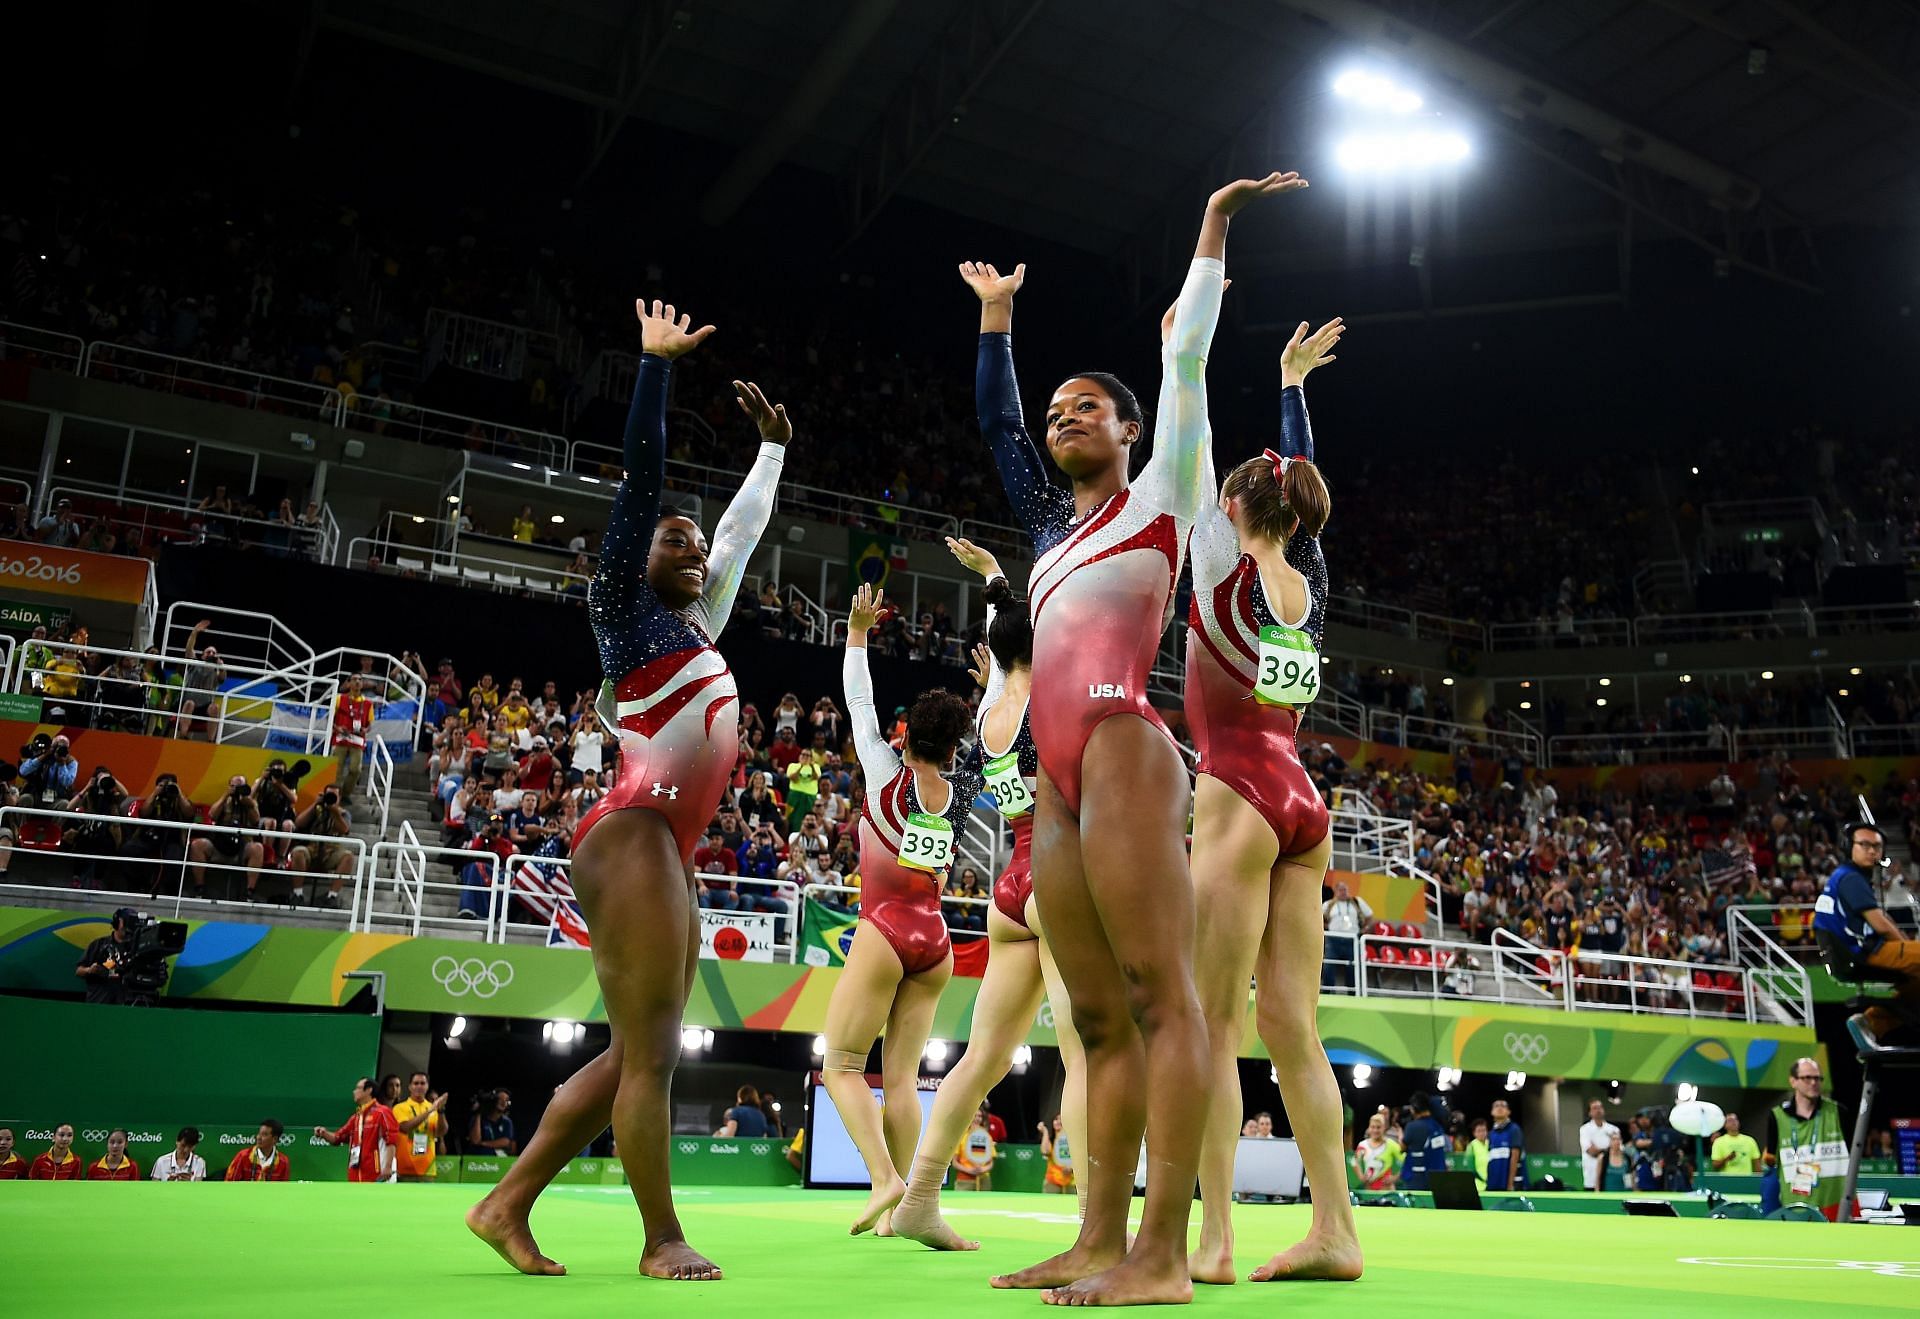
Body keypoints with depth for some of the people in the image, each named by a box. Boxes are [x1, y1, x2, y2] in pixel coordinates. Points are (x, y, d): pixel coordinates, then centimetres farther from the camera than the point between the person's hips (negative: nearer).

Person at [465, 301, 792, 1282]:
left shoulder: (693, 626, 21)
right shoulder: (624, 608, 3)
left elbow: (744, 527, 33)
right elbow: (640, 477, -2)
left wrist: (773, 447, 41)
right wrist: (657, 362, 1)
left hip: (665, 853, 9)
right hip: (632, 839, -9)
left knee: (635, 1057, 9)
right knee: (646, 1054, -5)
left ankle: (507, 1203, 16)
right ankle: (663, 1240, 4)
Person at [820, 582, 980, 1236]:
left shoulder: (888, 775, -6)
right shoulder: (962, 792, 3)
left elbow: (859, 703, 3)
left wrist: (858, 631, 13)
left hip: (884, 934, -5)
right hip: (935, 942, 5)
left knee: (841, 1065, 3)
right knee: (901, 1075, 6)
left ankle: (884, 1178, -14)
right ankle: (900, 1206, 3)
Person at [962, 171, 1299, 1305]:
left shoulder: (1159, 494, 13)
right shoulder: (1056, 524, 28)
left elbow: (1187, 359, 12)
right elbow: (997, 421, 38)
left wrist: (1213, 230, 19)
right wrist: (997, 315, 45)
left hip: (1123, 748, -8)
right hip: (1057, 776, 8)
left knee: (1161, 993, -13)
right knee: (1100, 1015, 5)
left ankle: (1164, 1255, -16)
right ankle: (1101, 1243, 6)